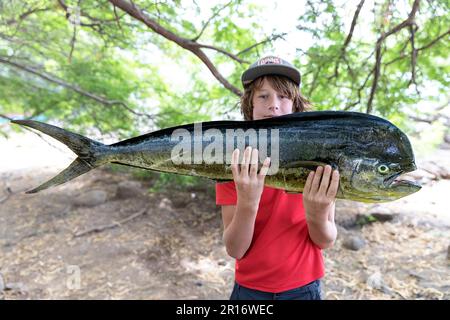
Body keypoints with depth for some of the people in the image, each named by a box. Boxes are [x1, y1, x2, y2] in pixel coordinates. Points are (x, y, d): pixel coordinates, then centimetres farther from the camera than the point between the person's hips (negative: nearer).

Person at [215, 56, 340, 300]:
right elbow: (235, 250, -15)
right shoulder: (233, 163, -12)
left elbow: (326, 241, -9)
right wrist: (247, 202, -32)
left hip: (303, 288, 1)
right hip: (249, 288, 0)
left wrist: (316, 216, -29)